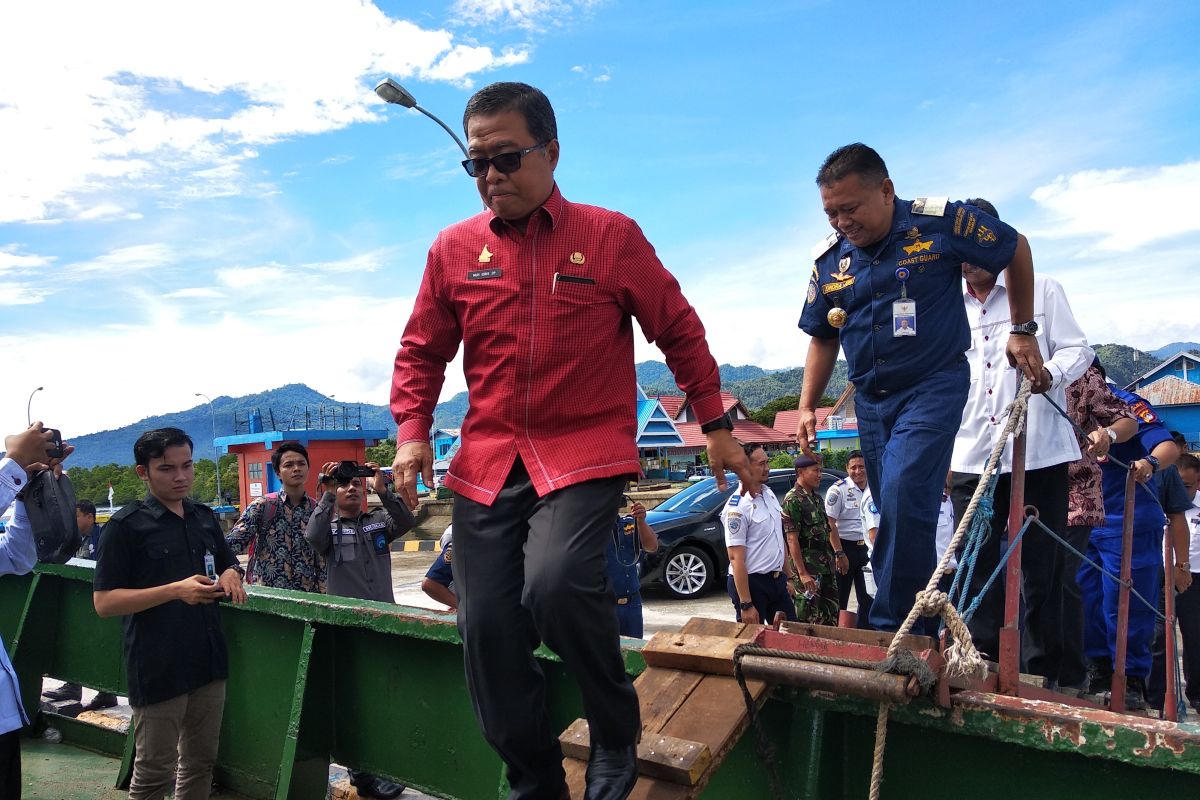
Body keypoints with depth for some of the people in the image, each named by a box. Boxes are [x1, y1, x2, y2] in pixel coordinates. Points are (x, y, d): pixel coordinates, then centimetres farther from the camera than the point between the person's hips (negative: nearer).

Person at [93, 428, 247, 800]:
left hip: (209, 660, 6)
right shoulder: (126, 526, -10)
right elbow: (104, 602, -13)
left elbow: (228, 565, 22)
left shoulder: (205, 518, 8)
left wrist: (231, 575, -3)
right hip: (158, 669, -6)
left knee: (201, 761, 17)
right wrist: (176, 590, -25)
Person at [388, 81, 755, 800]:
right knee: (488, 632, 3)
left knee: (555, 583, -29)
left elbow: (681, 333, 9)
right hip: (487, 463, 4)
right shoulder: (454, 249, 7)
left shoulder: (613, 236, 1)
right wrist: (412, 430, 0)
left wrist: (717, 427, 9)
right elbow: (422, 351, 16)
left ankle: (617, 737, 2)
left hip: (587, 455, -4)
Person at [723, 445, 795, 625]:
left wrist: (788, 576, 15)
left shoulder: (769, 494, 7)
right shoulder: (737, 507, -18)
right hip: (751, 583, -8)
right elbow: (736, 558, -20)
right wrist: (746, 604, -22)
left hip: (777, 579, 8)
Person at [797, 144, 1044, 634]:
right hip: (871, 398, 5)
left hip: (934, 386, -5)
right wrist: (807, 406, 5)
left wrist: (1023, 330, 7)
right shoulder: (829, 258, 2)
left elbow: (1016, 250, 5)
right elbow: (823, 338, 13)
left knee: (903, 494, -22)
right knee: (896, 515, 10)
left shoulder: (940, 222, -11)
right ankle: (918, 623, 25)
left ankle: (892, 629, -12)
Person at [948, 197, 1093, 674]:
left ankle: (1040, 675, 10)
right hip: (972, 456, 3)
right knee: (976, 566, 3)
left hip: (1039, 452, -2)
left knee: (1041, 565, 1)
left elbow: (1078, 349, 2)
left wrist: (1050, 373, -20)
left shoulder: (1042, 290, 7)